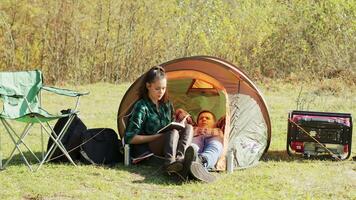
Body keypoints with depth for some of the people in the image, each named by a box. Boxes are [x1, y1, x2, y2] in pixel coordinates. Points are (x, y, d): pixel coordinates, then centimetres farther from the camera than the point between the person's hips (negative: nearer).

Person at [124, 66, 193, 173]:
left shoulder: (167, 104, 14)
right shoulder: (141, 106, -8)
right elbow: (130, 138, -11)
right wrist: (156, 136, -13)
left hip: (167, 146, 6)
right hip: (147, 148, -6)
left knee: (188, 128, -18)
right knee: (173, 132, -30)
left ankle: (180, 158, -45)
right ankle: (170, 162, -56)